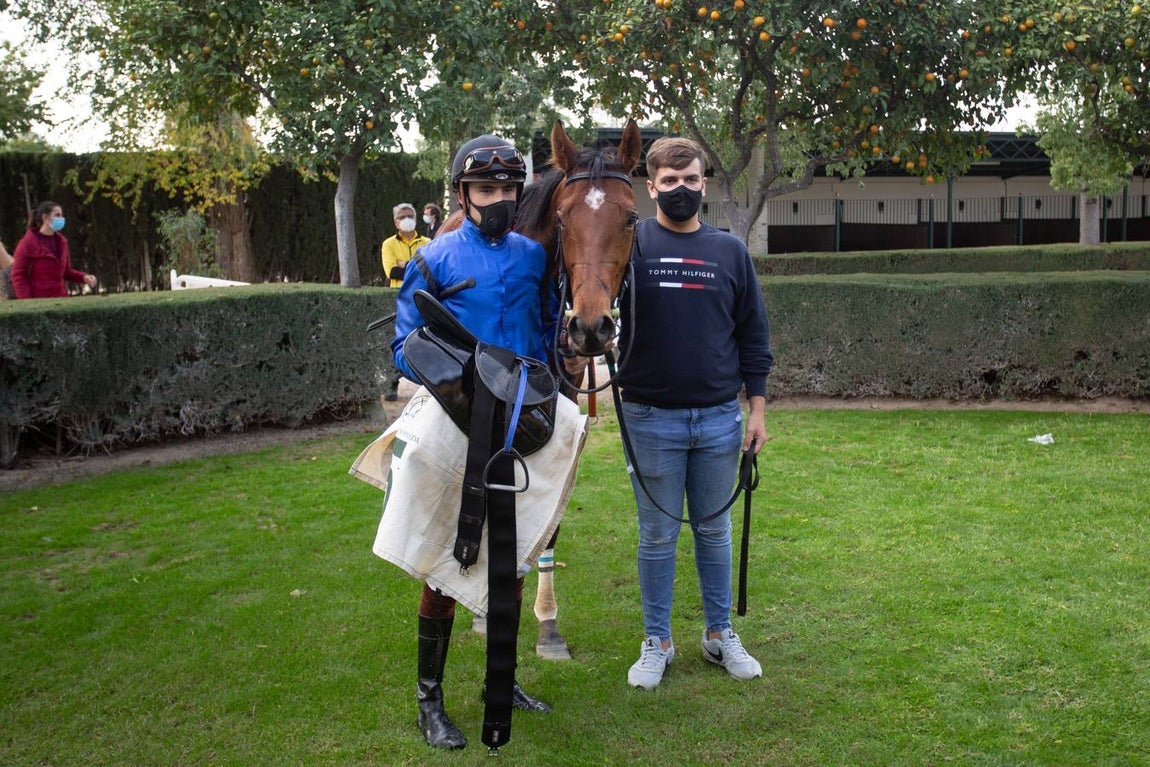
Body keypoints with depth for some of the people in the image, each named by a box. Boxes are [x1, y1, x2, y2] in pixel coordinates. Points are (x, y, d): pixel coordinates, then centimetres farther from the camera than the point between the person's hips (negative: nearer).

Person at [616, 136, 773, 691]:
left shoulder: (731, 251, 5)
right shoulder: (631, 244, -2)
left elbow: (754, 334, 8)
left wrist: (757, 406, 4)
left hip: (720, 418, 2)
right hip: (651, 419, -2)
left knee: (715, 530, 15)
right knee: (658, 535, 9)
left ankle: (720, 634, 30)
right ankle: (656, 642, 23)